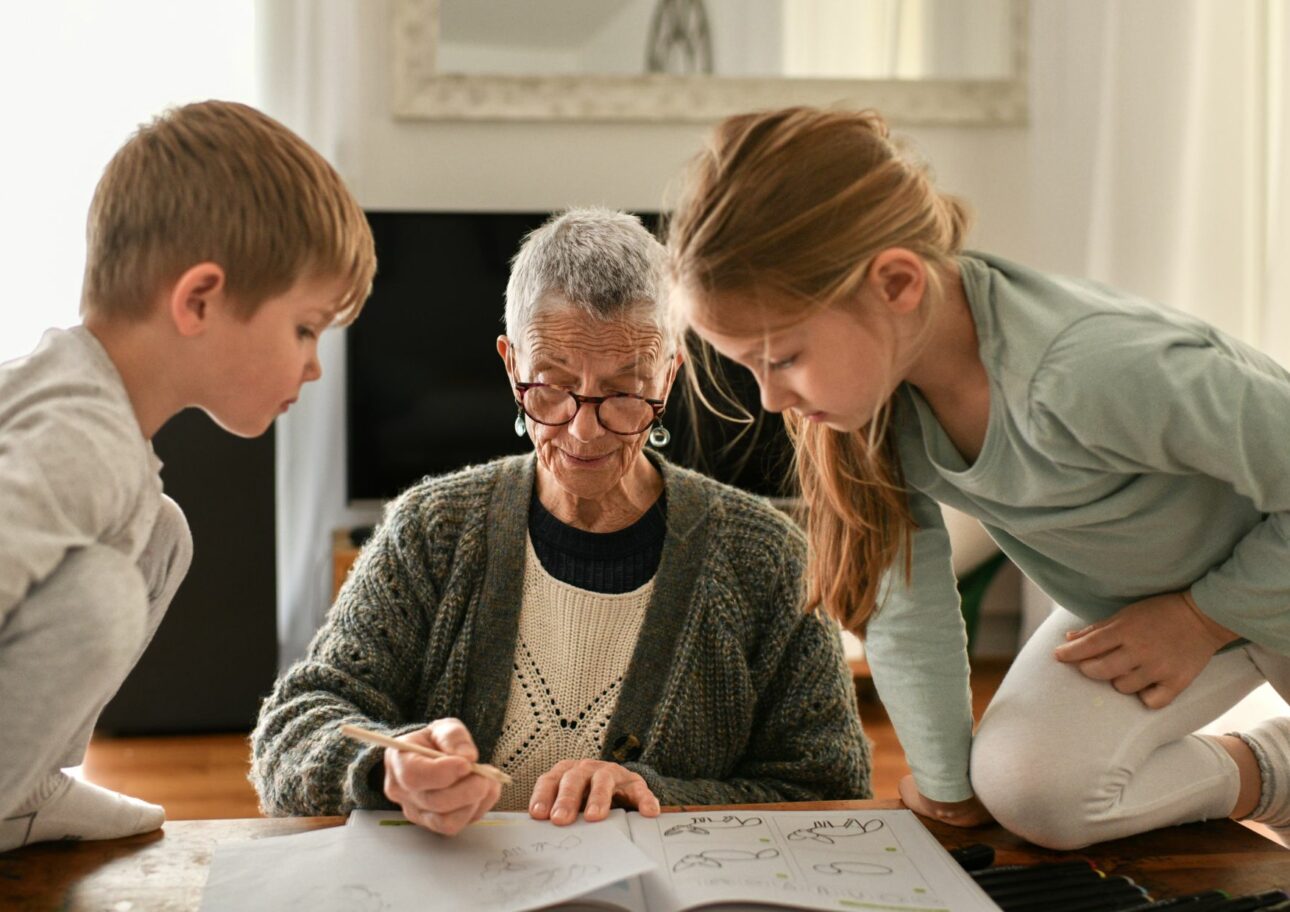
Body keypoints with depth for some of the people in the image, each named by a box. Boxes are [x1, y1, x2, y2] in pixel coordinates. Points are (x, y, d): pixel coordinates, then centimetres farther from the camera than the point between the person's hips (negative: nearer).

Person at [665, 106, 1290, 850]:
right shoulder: (874, 374, -22)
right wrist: (948, 784, -7)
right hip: (1129, 601, 5)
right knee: (1021, 784, -14)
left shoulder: (1093, 375, -43)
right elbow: (904, 594, -12)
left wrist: (1202, 619, -18)